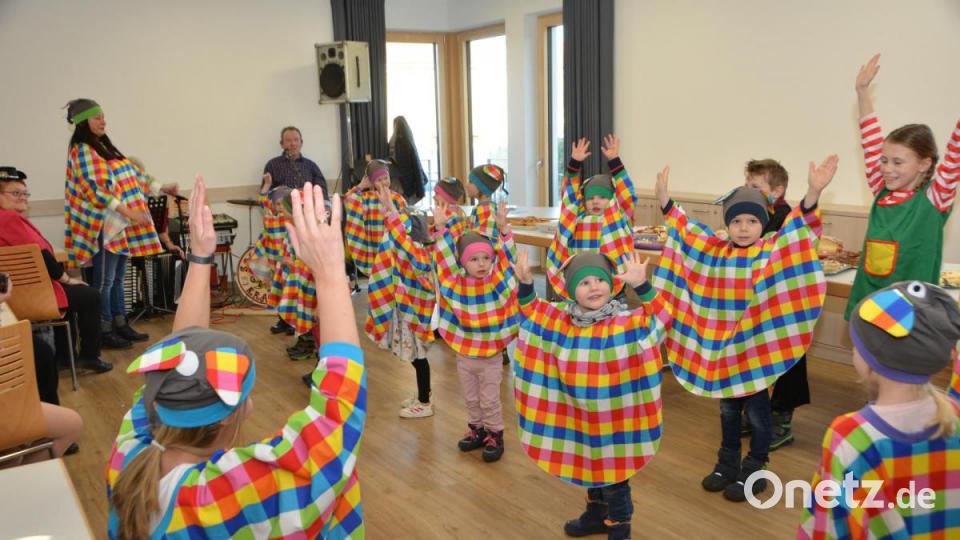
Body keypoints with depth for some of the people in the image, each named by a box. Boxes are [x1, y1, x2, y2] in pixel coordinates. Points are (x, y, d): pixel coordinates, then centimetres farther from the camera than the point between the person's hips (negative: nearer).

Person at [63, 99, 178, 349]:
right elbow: (93, 189, -20)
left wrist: (161, 187, 15)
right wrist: (128, 211, -25)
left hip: (120, 224, 9)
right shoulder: (82, 150, -10)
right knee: (104, 280, -2)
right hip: (104, 225, -9)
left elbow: (132, 173, 20)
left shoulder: (104, 147, 17)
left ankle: (120, 325, 21)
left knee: (118, 278, 13)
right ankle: (105, 332, 6)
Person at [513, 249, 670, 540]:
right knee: (588, 465, 22)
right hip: (578, 414, 5)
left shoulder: (627, 321, -15)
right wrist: (525, 283, -8)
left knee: (614, 469, 7)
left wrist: (641, 285, -38)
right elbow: (530, 311, 9)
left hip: (614, 415, -5)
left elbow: (662, 316, -25)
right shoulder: (561, 320, -2)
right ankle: (596, 514, 42)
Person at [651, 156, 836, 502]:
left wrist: (814, 192, -40)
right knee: (727, 409, 19)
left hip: (758, 347, -4)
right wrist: (665, 198, 8)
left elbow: (801, 228, -24)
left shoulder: (774, 251, -10)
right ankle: (727, 463, 35)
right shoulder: (714, 250, 1)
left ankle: (754, 471, 24)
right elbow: (686, 227, 12)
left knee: (757, 411, 10)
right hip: (718, 345, 4)